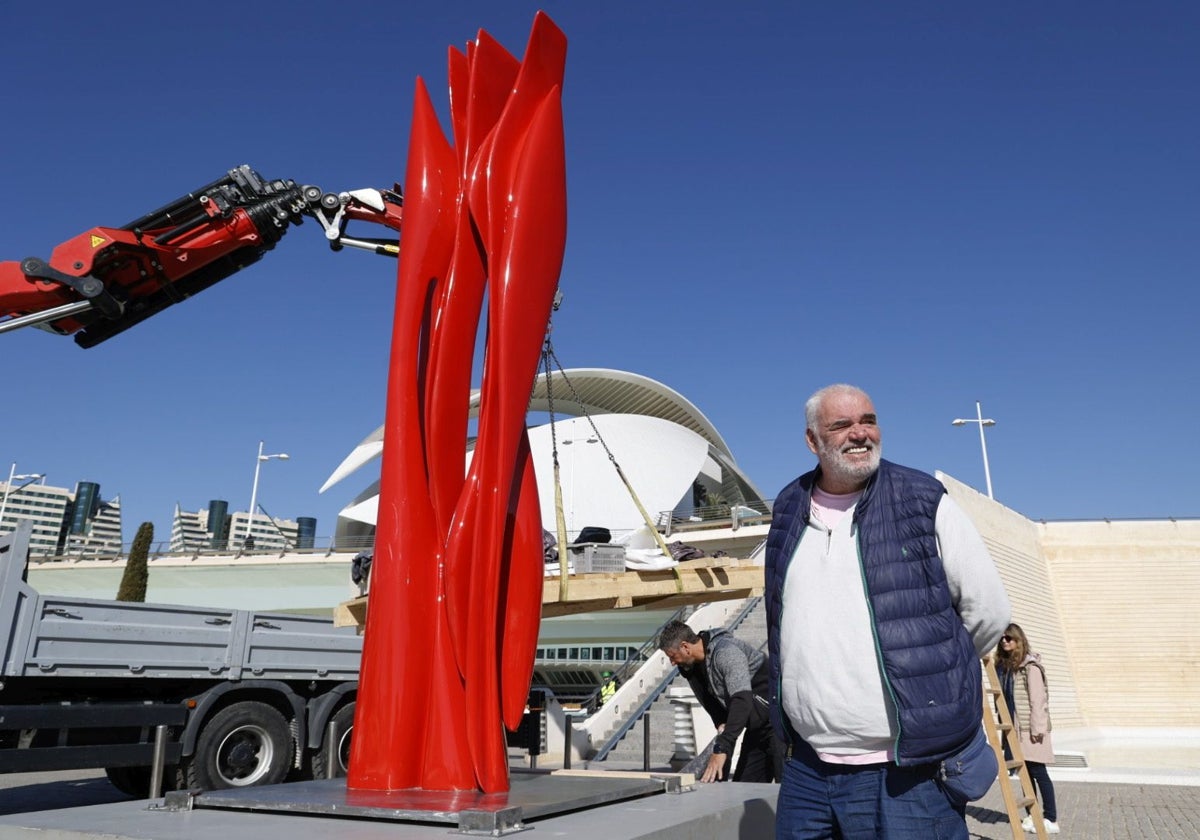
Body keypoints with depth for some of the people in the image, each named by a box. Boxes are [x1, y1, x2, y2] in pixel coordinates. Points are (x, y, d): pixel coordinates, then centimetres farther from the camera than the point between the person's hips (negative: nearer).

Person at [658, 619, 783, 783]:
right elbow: (711, 700, 11)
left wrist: (721, 748, -42)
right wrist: (721, 724, -11)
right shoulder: (692, 667, 1)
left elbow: (742, 701, -37)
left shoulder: (726, 652, -28)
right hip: (756, 727, 9)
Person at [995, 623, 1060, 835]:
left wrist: (1037, 728, -17)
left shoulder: (1030, 665, -10)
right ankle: (1033, 815, 19)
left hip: (1029, 728, -7)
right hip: (1015, 728, 7)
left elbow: (1037, 699, -14)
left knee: (1037, 771, -3)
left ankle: (1051, 819, 5)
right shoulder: (1003, 665, 13)